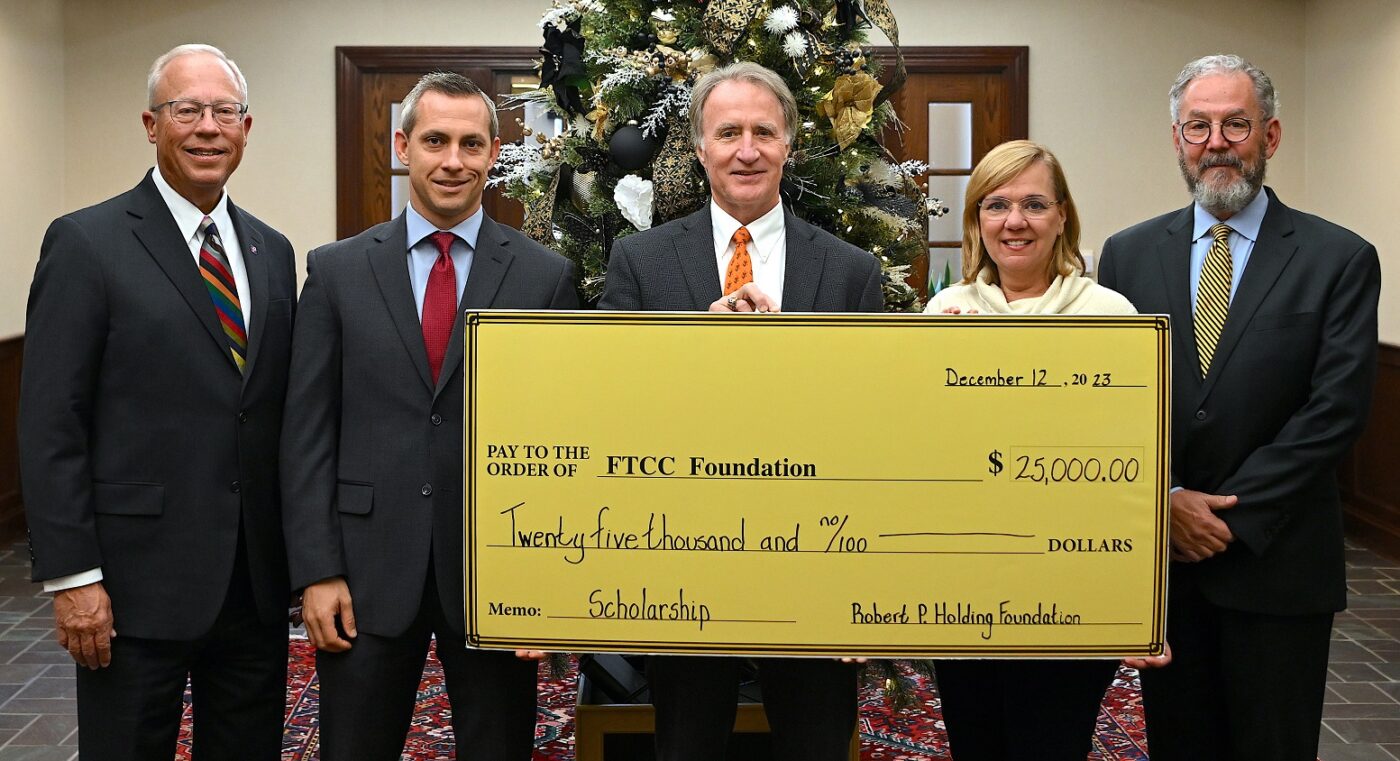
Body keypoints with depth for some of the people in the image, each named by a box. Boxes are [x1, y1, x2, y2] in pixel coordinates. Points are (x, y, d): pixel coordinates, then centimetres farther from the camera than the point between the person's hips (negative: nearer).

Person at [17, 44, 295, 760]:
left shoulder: (273, 252, 11)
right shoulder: (86, 243, -6)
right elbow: (50, 425, -9)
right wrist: (72, 577, -13)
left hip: (257, 583, 5)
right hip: (139, 585, -5)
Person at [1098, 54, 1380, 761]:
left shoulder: (1340, 259, -3)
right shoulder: (1128, 254, 5)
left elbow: (1335, 410, -10)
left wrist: (1232, 516, -14)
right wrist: (1166, 501, -10)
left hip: (1276, 564, -2)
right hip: (1157, 552, 2)